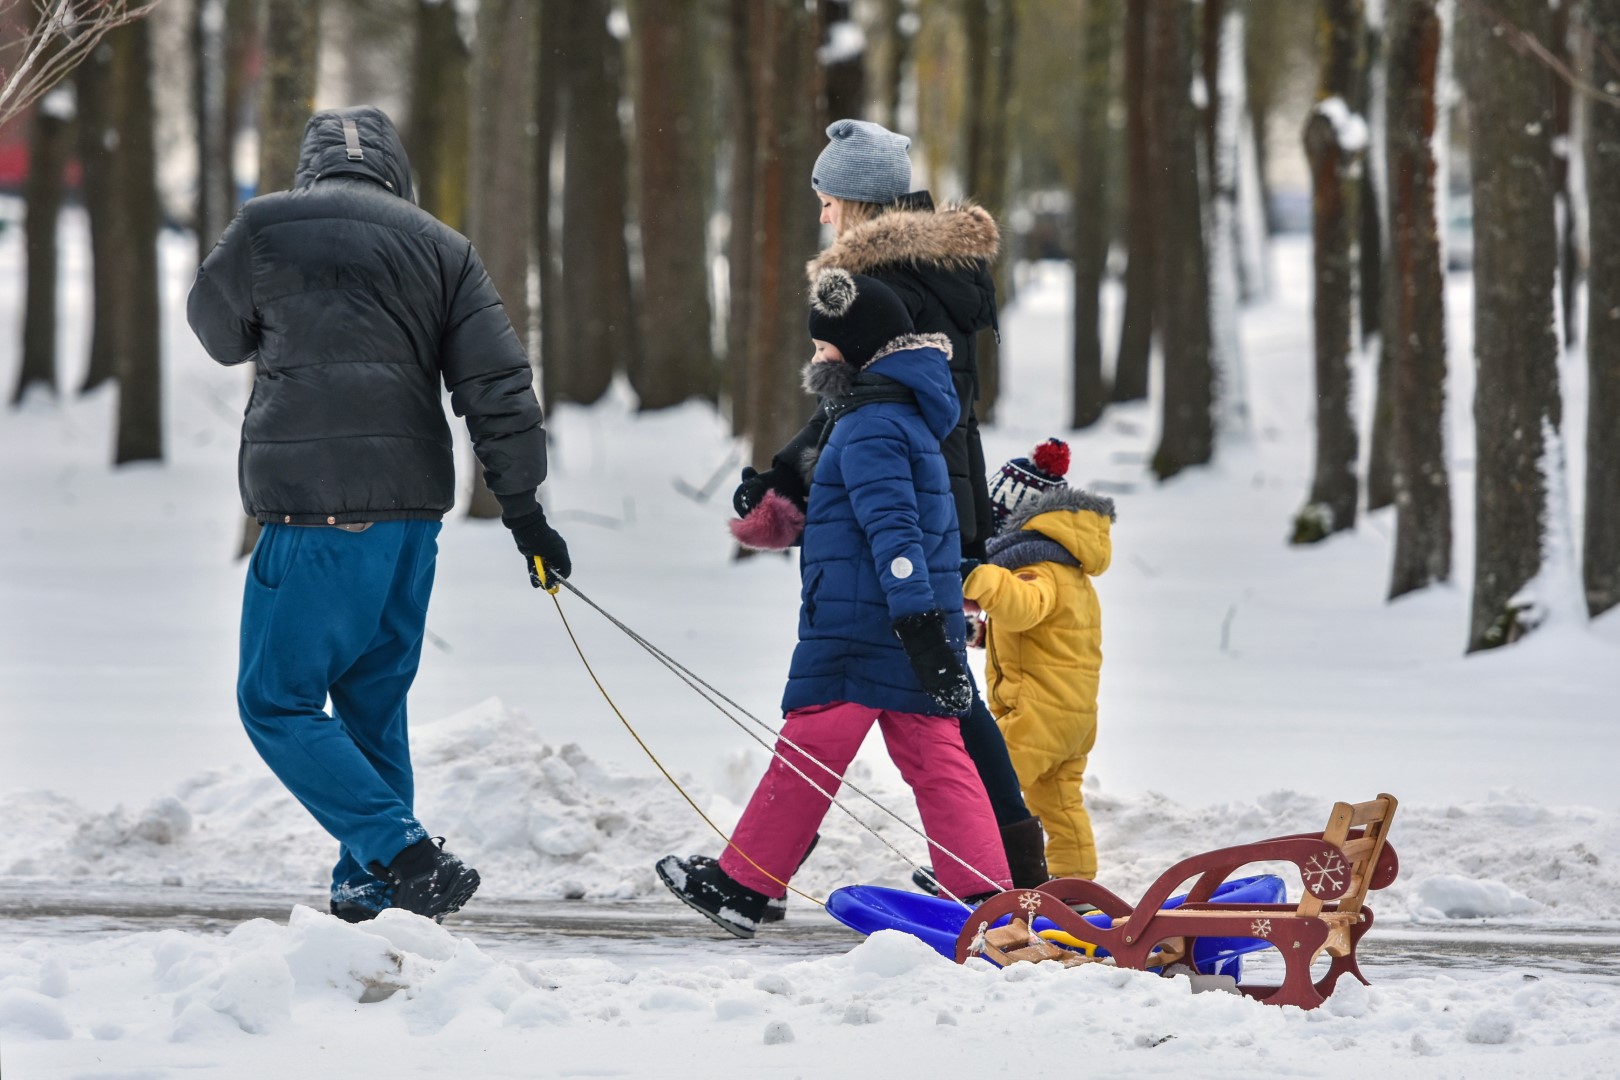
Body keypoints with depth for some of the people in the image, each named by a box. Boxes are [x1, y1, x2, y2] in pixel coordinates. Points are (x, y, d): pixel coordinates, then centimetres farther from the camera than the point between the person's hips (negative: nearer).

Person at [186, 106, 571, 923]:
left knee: (278, 703, 0)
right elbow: (497, 386, 3)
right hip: (414, 510, 5)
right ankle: (369, 892, 15)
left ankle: (405, 859, -14)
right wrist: (522, 505, 8)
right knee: (373, 703, 16)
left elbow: (219, 331, 18)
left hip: (313, 514, -5)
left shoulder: (264, 228, -1)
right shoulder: (441, 247, 8)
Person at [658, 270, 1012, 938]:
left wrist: (914, 619, -29)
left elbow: (892, 526, -22)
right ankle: (989, 898, -5)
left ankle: (743, 886, 9)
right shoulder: (907, 415, 20)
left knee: (809, 749, 0)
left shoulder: (870, 425, -13)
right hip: (912, 625, 9)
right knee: (935, 757, 4)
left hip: (856, 626, -9)